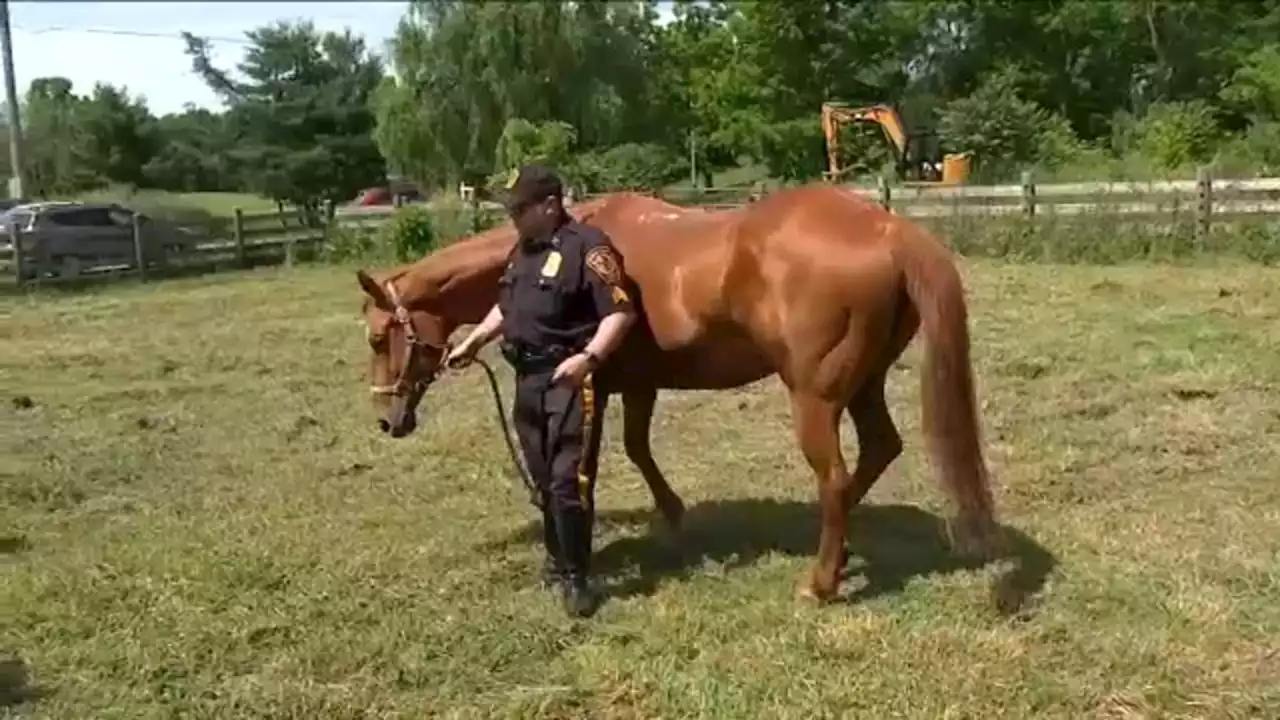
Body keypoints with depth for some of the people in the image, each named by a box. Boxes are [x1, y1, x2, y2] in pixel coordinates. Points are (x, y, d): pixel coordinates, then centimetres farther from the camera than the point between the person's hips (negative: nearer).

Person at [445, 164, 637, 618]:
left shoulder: (586, 246, -14)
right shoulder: (523, 250, 12)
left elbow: (621, 311, -20)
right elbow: (507, 307, 27)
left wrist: (589, 358, -32)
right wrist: (473, 342, 21)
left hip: (570, 380, -8)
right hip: (528, 379, 8)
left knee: (568, 481, -7)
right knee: (543, 480, 17)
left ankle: (575, 576, 7)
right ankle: (557, 557, 34)